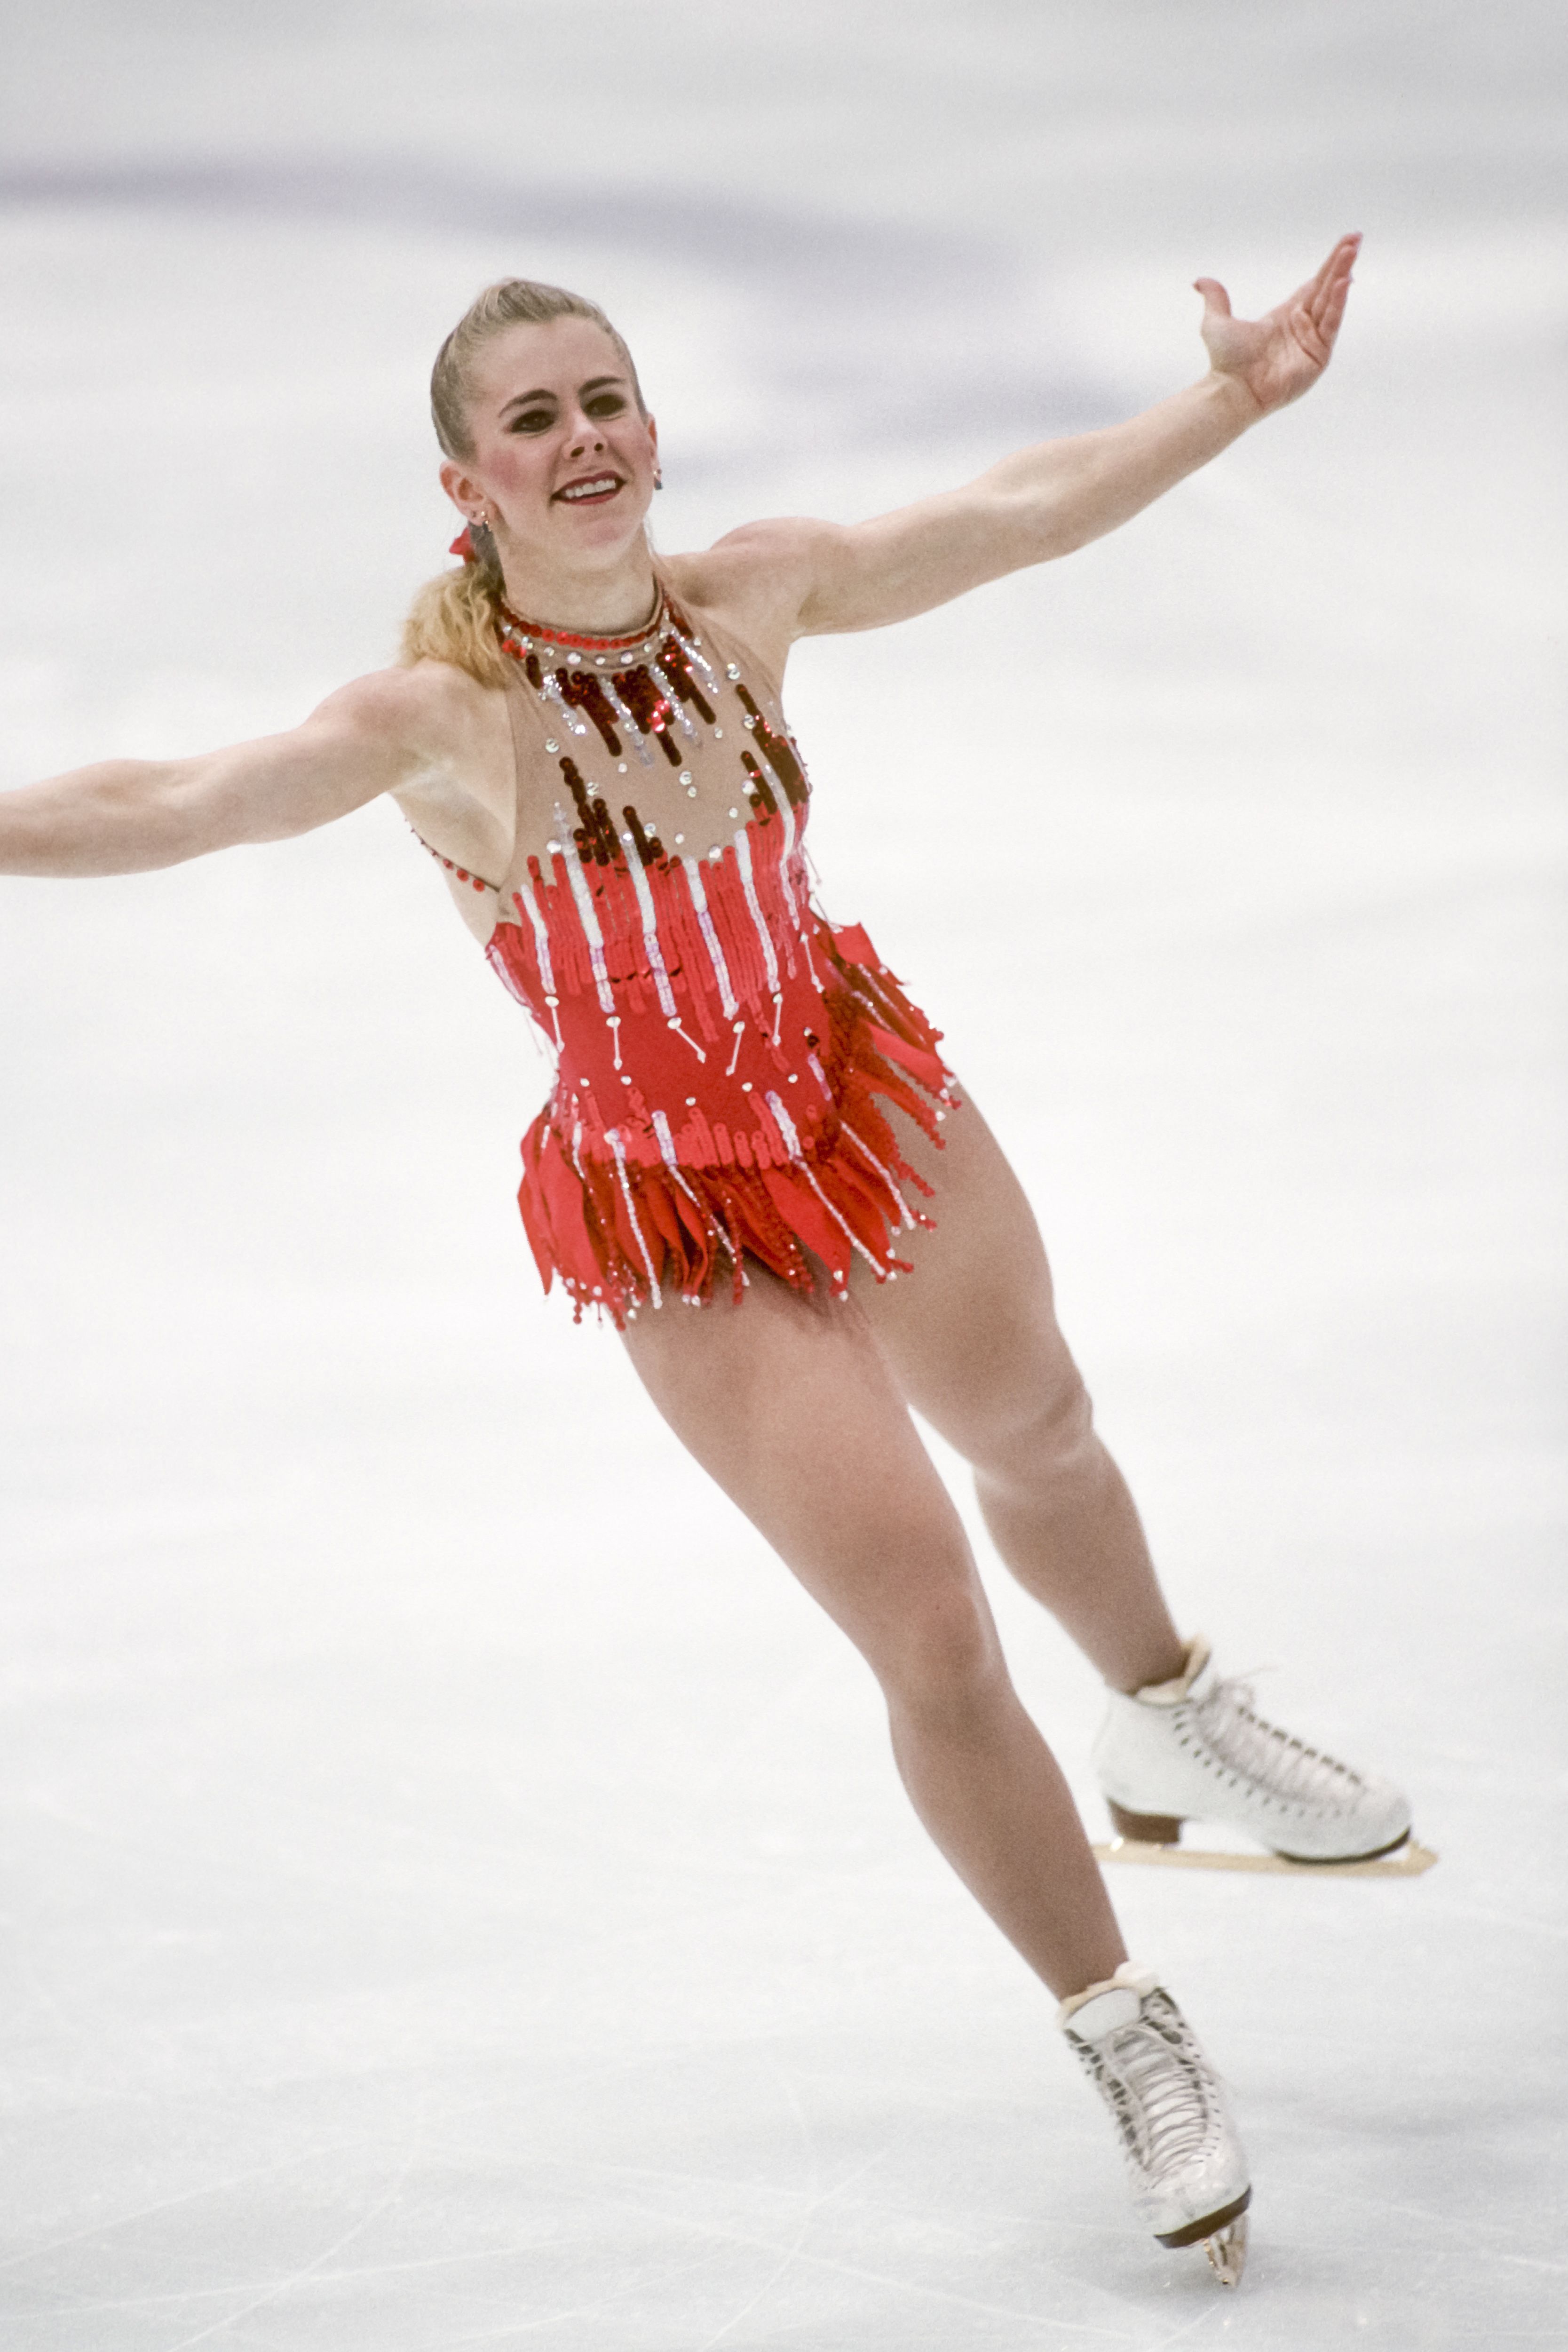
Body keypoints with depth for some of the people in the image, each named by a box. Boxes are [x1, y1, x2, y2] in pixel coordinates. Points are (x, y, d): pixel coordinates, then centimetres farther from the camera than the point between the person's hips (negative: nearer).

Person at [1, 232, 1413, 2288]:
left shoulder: (748, 598, -9)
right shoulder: (447, 718, -23)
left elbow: (1021, 510, 3)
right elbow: (186, 802, -35)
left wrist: (1240, 398, 5)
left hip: (864, 1094, 5)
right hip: (679, 1219, -5)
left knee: (1039, 1437, 29)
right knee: (933, 1642, -5)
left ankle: (1176, 1728, 63)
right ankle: (1130, 2044, 17)